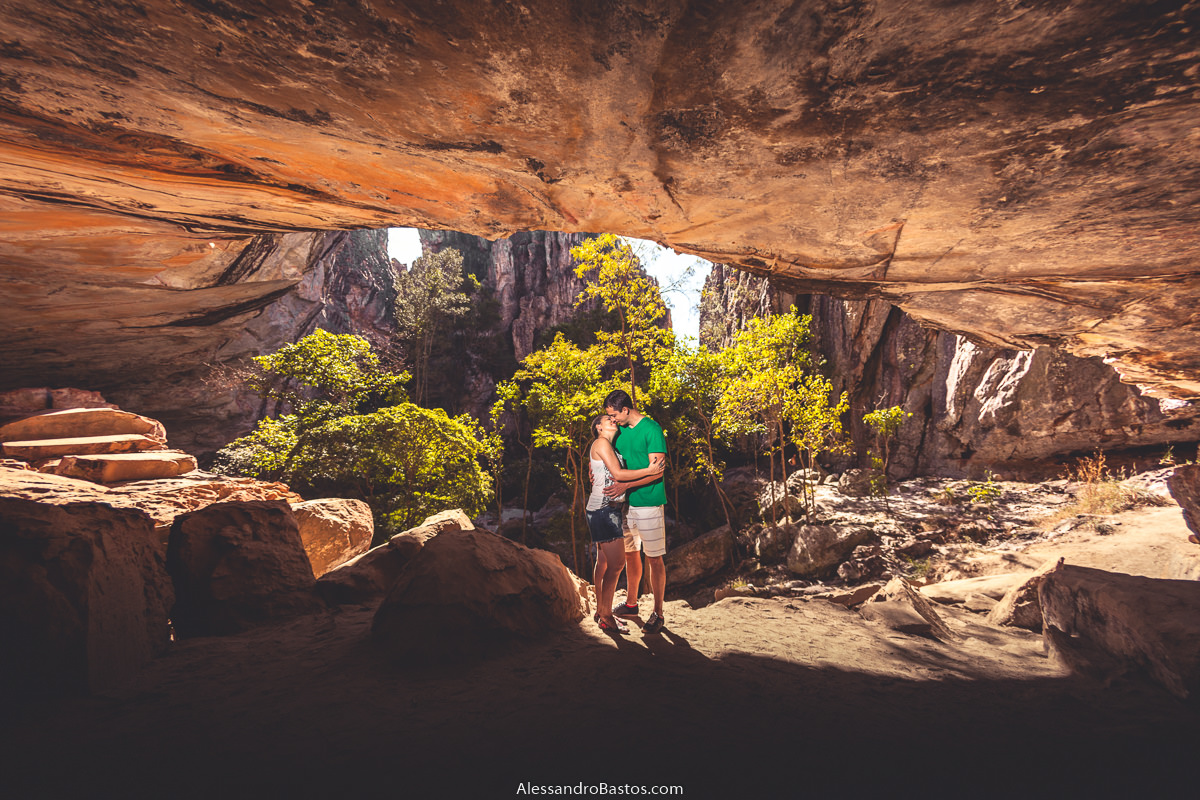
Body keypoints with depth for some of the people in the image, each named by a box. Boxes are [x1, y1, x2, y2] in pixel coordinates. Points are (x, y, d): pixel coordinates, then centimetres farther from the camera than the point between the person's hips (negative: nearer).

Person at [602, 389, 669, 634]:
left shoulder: (651, 429, -13)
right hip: (625, 503, 7)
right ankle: (631, 604, 33)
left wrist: (626, 485, -23)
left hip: (648, 503, -7)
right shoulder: (620, 430, 9)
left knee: (654, 559, 2)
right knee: (630, 554, 17)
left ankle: (658, 614, 13)